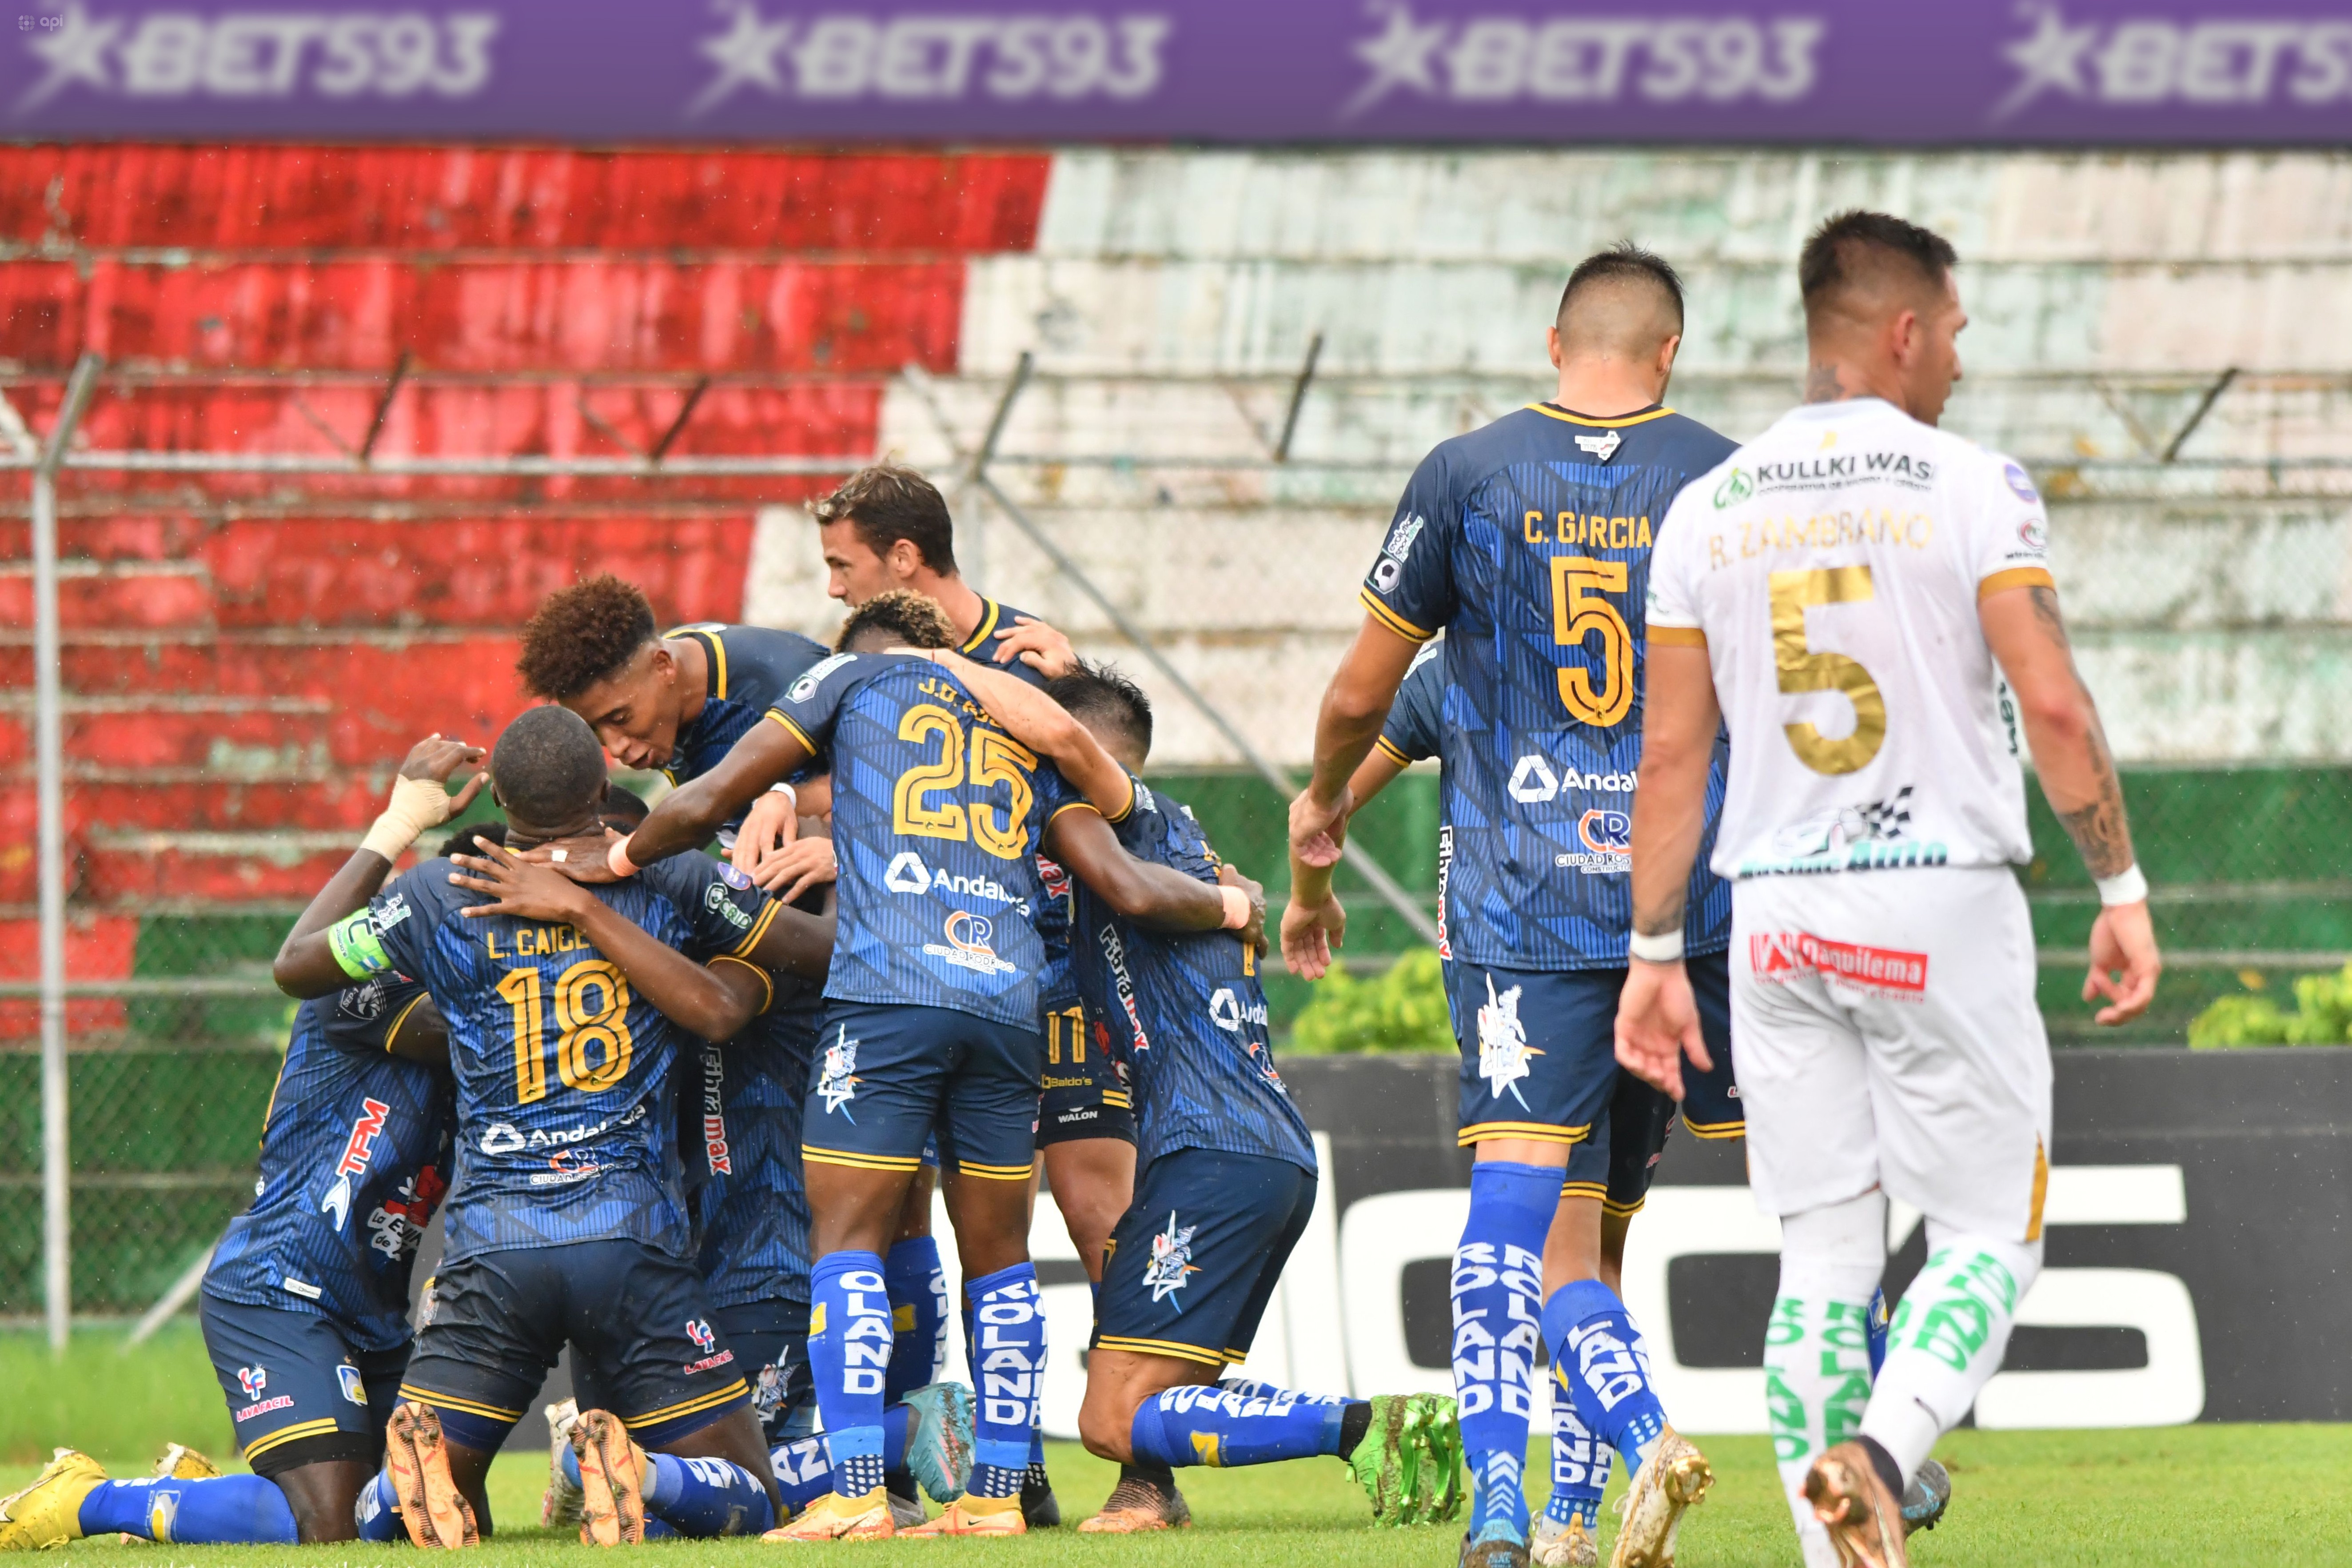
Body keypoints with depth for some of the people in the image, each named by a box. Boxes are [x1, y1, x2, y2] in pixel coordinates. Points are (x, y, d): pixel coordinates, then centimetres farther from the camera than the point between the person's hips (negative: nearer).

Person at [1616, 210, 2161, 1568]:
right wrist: (2124, 889, -6)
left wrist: (1656, 956, 11)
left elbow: (1671, 753, 7)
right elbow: (2053, 703, -13)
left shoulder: (1708, 511, 7)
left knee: (1823, 1260, 9)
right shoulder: (1971, 488, -5)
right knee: (1989, 1237, 3)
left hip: (1774, 913, 4)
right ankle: (1879, 1450, -23)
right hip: (1940, 905, -4)